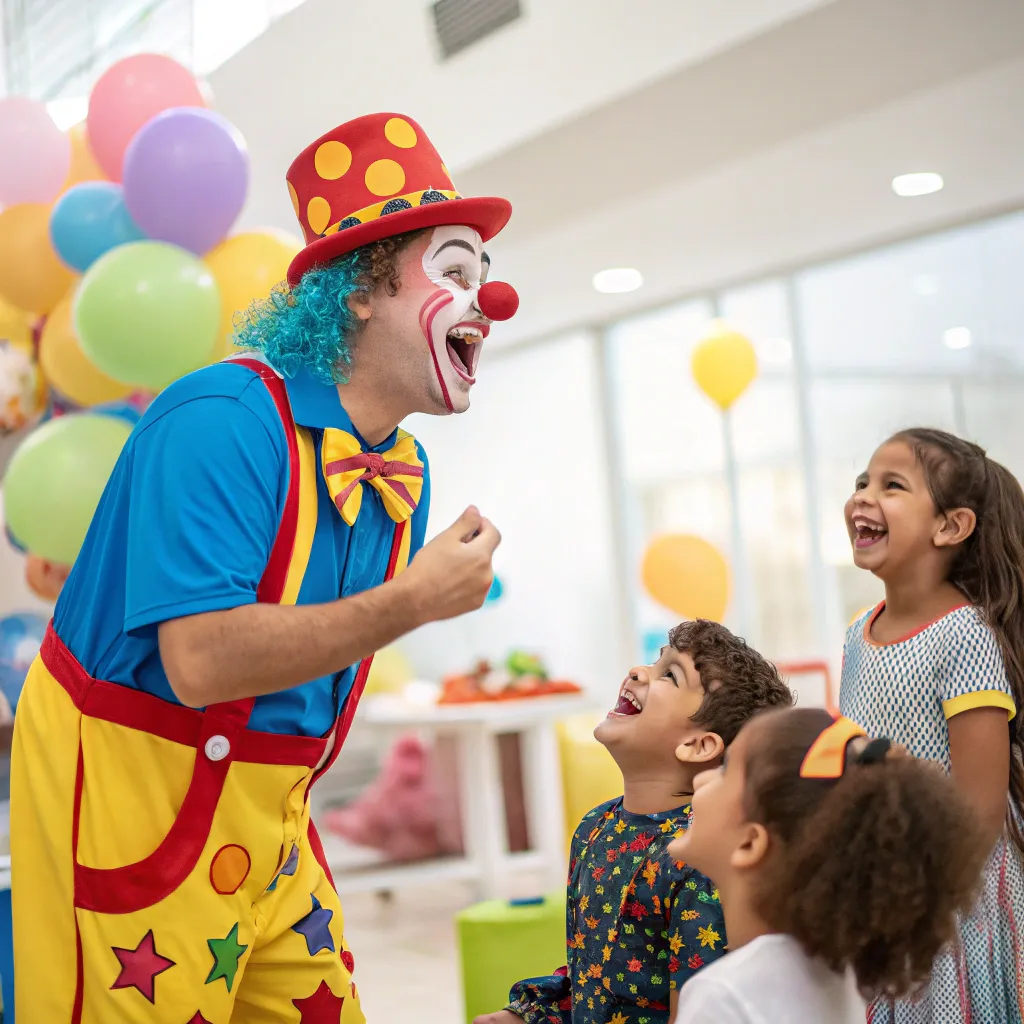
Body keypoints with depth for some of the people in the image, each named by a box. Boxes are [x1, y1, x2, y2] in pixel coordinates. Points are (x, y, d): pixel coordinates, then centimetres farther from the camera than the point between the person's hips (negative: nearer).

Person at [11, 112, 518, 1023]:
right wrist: (414, 602, -25)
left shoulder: (406, 475, 4)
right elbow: (202, 661, -30)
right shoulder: (223, 421, -21)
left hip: (261, 818, 8)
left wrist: (279, 810, 12)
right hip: (126, 800, -7)